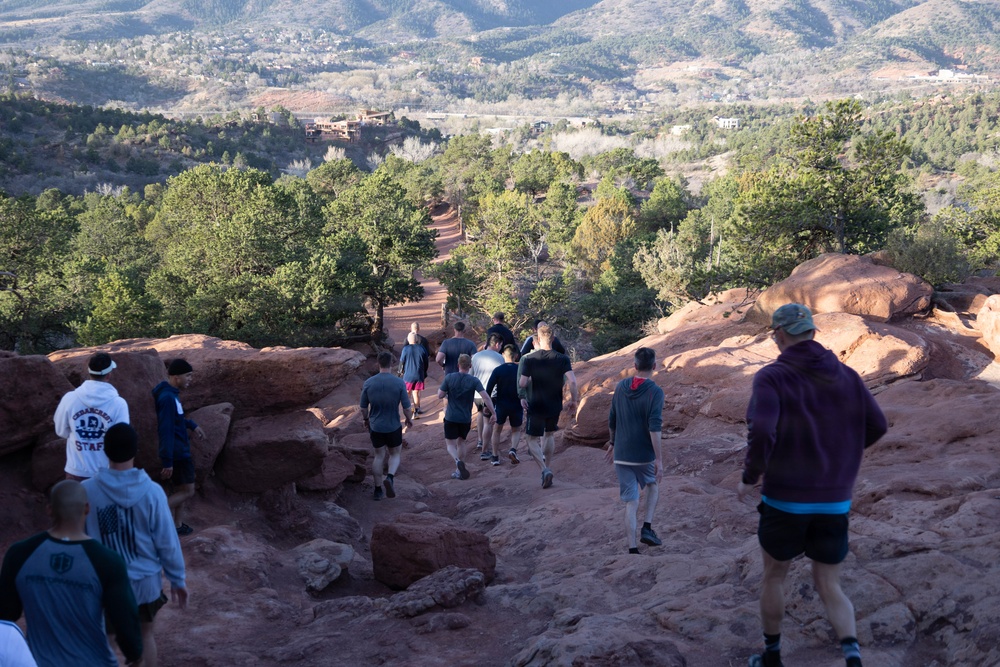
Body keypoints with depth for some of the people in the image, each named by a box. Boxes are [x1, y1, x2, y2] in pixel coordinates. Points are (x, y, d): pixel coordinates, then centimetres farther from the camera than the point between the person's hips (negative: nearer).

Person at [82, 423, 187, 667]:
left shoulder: (87, 490, -14)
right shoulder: (152, 492, -17)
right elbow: (167, 542, -10)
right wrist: (177, 579, 4)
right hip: (145, 579, 0)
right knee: (145, 633, 21)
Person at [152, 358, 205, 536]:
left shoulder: (171, 393, 7)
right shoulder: (168, 397, -24)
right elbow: (166, 430, -26)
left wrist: (192, 425, 16)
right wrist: (167, 462, -26)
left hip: (179, 450, 10)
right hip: (177, 453, -10)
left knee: (180, 489, 17)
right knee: (187, 491, -3)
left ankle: (177, 525, 25)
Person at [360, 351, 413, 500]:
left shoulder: (368, 383, -8)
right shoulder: (399, 383, -14)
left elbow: (363, 407, 0)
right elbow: (406, 407, -9)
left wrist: (366, 420, 18)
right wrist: (408, 419, 11)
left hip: (375, 426, 2)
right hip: (394, 426, -2)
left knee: (379, 456, 17)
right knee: (395, 454, 17)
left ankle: (378, 490, 20)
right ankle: (390, 477, -10)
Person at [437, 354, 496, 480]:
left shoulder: (449, 378, -9)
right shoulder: (474, 381, -9)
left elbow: (440, 395, -7)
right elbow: (485, 397, -17)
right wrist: (493, 413, -13)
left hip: (451, 418, -2)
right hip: (466, 418, 2)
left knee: (450, 444, 8)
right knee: (461, 442, 20)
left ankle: (458, 461, -22)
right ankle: (459, 471, 22)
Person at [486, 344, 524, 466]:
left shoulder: (497, 370, -7)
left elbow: (489, 389, -8)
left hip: (501, 405, -1)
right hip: (517, 406, 1)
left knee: (497, 430, 17)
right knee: (516, 430, 18)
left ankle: (495, 457, 13)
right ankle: (513, 450, -8)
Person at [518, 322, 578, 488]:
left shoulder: (529, 359, -10)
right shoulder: (562, 359, -7)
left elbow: (522, 383, -14)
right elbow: (572, 381, -16)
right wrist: (573, 400, -4)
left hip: (536, 406, -2)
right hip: (555, 406, 2)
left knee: (533, 440, 7)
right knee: (549, 434, 25)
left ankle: (545, 470, -14)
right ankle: (548, 467, 30)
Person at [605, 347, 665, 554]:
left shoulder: (620, 387, 3)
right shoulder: (655, 392, -13)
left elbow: (612, 421, 11)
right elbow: (654, 428, -20)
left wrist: (613, 444, 26)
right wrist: (659, 459, -17)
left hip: (621, 455, 3)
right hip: (644, 455, -3)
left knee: (631, 502, 8)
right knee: (653, 485, 26)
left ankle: (632, 549, 5)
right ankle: (647, 528, 12)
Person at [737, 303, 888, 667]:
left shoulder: (771, 377, -12)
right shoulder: (846, 375, 1)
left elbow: (761, 433, -26)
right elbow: (876, 426, 5)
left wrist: (749, 477, -10)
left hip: (784, 499, -3)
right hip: (835, 501, 3)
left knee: (773, 576, 19)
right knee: (829, 585, 14)